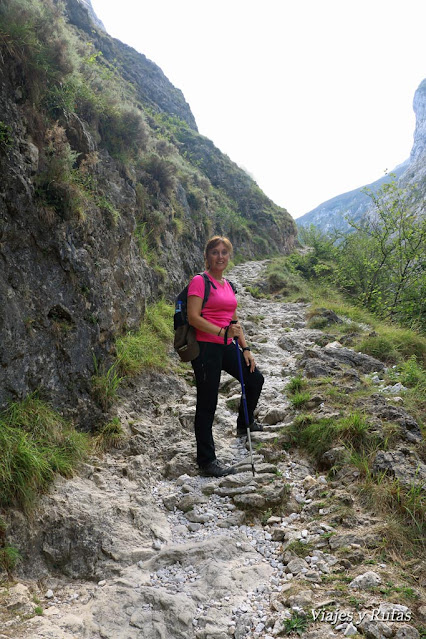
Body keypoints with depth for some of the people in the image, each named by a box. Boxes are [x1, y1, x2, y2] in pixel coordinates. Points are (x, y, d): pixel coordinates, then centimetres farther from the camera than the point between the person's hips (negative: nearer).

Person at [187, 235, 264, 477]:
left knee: (255, 378, 18)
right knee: (207, 404, -2)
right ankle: (207, 460, 9)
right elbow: (193, 317, -18)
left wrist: (245, 349, 13)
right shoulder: (199, 281, -9)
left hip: (226, 347, 8)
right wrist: (222, 332, -24)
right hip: (206, 347, -8)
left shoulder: (228, 285, 14)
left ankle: (244, 424, 43)